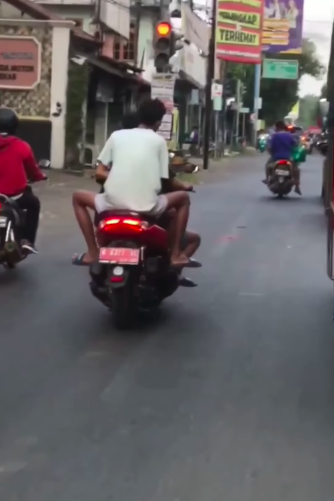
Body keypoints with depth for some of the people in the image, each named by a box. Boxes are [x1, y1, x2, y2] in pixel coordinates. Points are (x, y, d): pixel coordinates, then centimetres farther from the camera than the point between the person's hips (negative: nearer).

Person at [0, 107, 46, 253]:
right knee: (33, 203, 28)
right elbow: (32, 170, 4)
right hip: (16, 195, -1)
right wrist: (39, 176, 28)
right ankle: (27, 240, 18)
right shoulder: (22, 146, -9)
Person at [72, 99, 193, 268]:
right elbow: (163, 178, 9)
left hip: (114, 203, 1)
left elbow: (100, 172, 13)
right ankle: (176, 254, 25)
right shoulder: (159, 140, 11)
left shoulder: (117, 135, 13)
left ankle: (92, 252, 21)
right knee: (183, 198, 28)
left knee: (78, 198, 30)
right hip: (147, 207, -1)